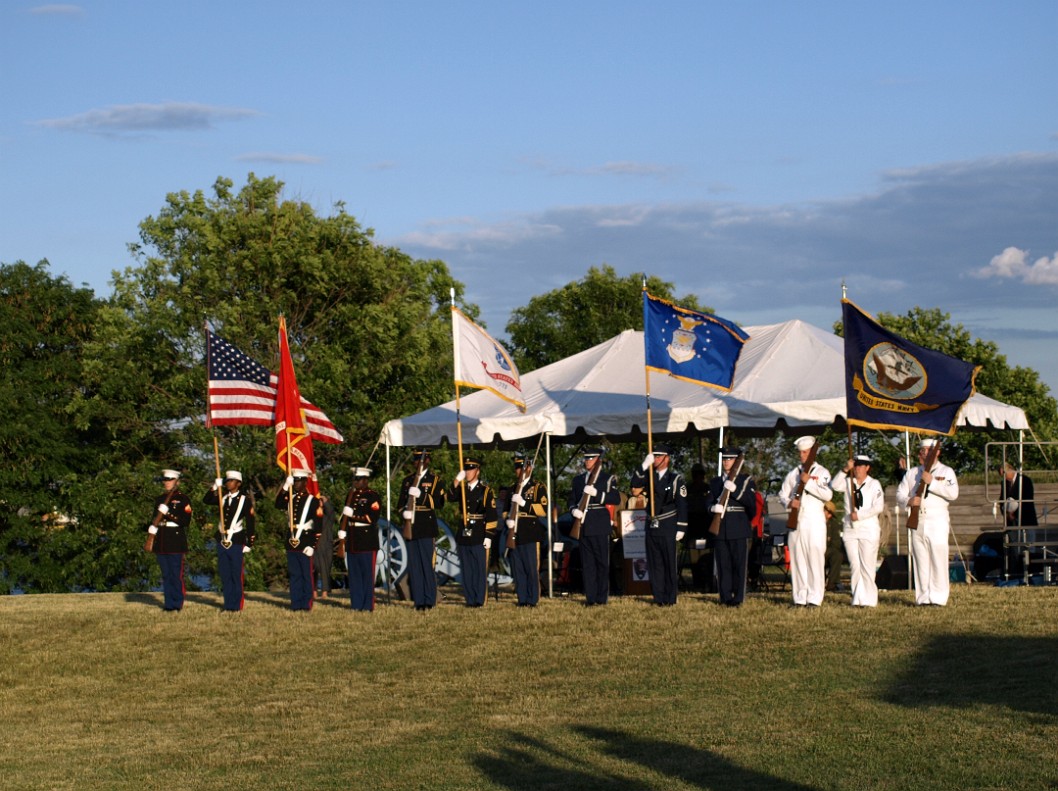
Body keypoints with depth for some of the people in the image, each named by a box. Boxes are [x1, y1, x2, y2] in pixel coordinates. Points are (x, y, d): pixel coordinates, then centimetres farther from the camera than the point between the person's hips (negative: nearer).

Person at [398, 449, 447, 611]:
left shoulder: (434, 480, 4)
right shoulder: (407, 481, 17)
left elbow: (439, 503, -6)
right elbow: (401, 502, 16)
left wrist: (421, 495, -16)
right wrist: (404, 512, -7)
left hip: (427, 528, -4)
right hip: (411, 528, 4)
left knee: (427, 564, -6)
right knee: (413, 564, 3)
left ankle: (429, 600, -2)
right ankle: (418, 600, 7)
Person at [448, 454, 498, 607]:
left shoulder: (485, 490, -2)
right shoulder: (462, 488, 12)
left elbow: (491, 515, -5)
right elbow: (451, 497, -10)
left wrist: (489, 536, -11)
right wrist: (457, 481, -24)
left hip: (479, 537, -5)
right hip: (463, 536, 5)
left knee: (480, 570, -2)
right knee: (466, 570, 7)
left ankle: (479, 600, 3)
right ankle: (470, 599, 13)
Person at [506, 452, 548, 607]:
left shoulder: (538, 487, 2)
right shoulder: (512, 488, 19)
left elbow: (544, 510, -8)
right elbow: (507, 508, 29)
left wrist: (524, 503, -16)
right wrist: (509, 520, 7)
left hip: (531, 534, -5)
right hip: (515, 534, 5)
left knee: (531, 569, -5)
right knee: (518, 569, 4)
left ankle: (532, 599, 0)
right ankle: (522, 599, 9)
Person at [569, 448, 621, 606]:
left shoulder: (608, 479, 4)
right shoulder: (578, 480, 17)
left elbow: (616, 499, -8)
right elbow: (572, 500, 18)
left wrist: (596, 493, -19)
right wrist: (574, 510, -5)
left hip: (601, 526, -4)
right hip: (584, 526, 4)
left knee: (602, 562, 0)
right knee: (587, 563, 3)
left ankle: (602, 597, 5)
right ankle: (590, 597, 6)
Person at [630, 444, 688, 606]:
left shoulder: (676, 478, -3)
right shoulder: (649, 476, 11)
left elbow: (682, 504, -5)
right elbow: (635, 484, -6)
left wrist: (681, 528, -9)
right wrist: (644, 466, -15)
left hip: (668, 527, -5)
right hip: (652, 526, 5)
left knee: (669, 564, -2)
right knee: (654, 564, 5)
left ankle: (670, 598, 3)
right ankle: (658, 597, 10)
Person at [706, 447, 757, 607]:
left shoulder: (746, 481, 6)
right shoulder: (715, 482, 17)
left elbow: (751, 501, -7)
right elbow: (708, 502, 9)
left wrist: (735, 490, -19)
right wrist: (713, 507, -14)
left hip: (739, 528, -3)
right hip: (720, 528, 3)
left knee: (739, 564, -3)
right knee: (723, 564, 2)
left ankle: (738, 598, 0)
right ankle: (725, 597, 7)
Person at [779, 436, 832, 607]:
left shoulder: (821, 473, 3)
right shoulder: (793, 474, 16)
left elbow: (827, 495, -10)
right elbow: (782, 494, 17)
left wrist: (809, 482, -14)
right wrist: (789, 502, -4)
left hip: (814, 521, -4)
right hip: (796, 520, 4)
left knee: (815, 559, -8)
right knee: (797, 559, 3)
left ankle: (814, 598, -7)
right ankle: (800, 598, 6)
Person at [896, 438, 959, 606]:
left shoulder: (946, 472, 6)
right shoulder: (912, 473, 18)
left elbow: (953, 494, -10)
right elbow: (900, 494, 13)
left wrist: (932, 482, -15)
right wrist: (908, 501, -9)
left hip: (938, 522, -4)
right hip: (917, 522, 4)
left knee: (938, 560, -9)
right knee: (920, 561, 2)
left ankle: (938, 598, -6)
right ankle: (923, 597, 6)